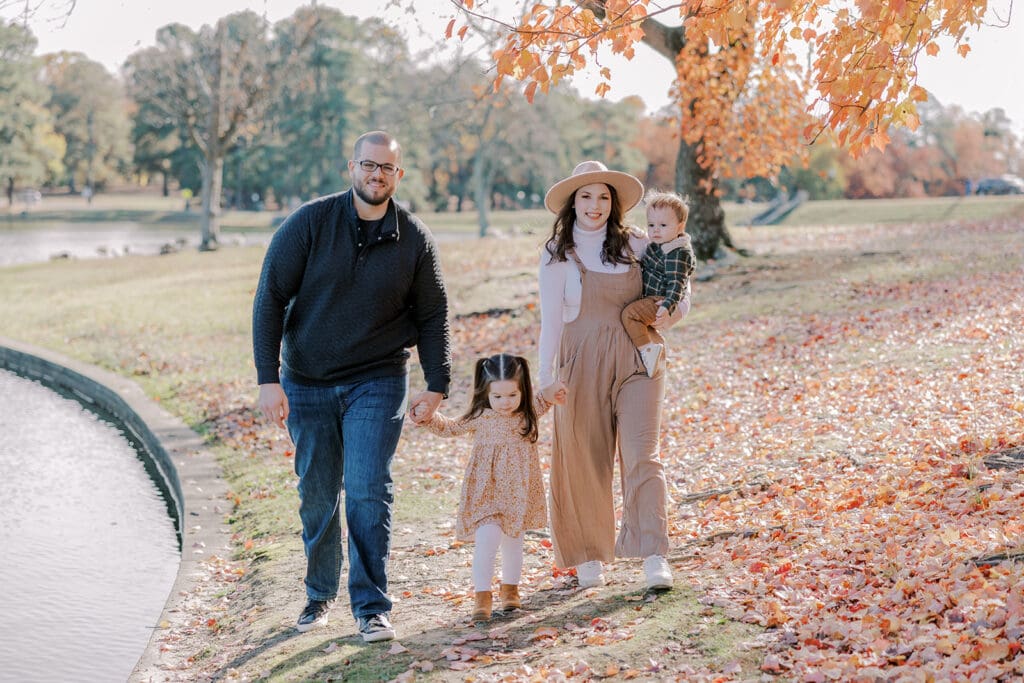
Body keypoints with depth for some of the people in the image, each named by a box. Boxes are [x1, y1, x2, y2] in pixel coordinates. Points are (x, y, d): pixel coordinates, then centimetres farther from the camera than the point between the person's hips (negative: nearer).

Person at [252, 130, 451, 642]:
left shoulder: (414, 240, -2)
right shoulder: (310, 223, -8)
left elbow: (432, 316, 7)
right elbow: (270, 299, -7)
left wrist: (437, 385, 1)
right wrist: (268, 379, -13)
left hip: (377, 383, 0)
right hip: (307, 383, 1)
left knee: (368, 493, -8)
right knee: (317, 496, 9)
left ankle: (371, 607, 1)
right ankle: (319, 595, 28)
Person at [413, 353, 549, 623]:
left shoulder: (528, 413, -1)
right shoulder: (480, 417, -6)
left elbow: (543, 401, 22)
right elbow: (450, 428, 11)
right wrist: (428, 418, -2)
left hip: (517, 492, 3)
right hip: (486, 491, -3)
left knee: (513, 542, 14)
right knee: (486, 539, -17)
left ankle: (510, 589, 34)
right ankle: (482, 596, -10)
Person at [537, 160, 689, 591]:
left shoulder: (635, 245, 6)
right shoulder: (558, 254, 1)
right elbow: (551, 319, -3)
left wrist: (673, 312, -8)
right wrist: (547, 376, -13)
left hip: (636, 360, 1)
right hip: (583, 362, -1)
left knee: (641, 454, -10)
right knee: (584, 459, 4)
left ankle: (654, 557, -14)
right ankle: (589, 556, 18)